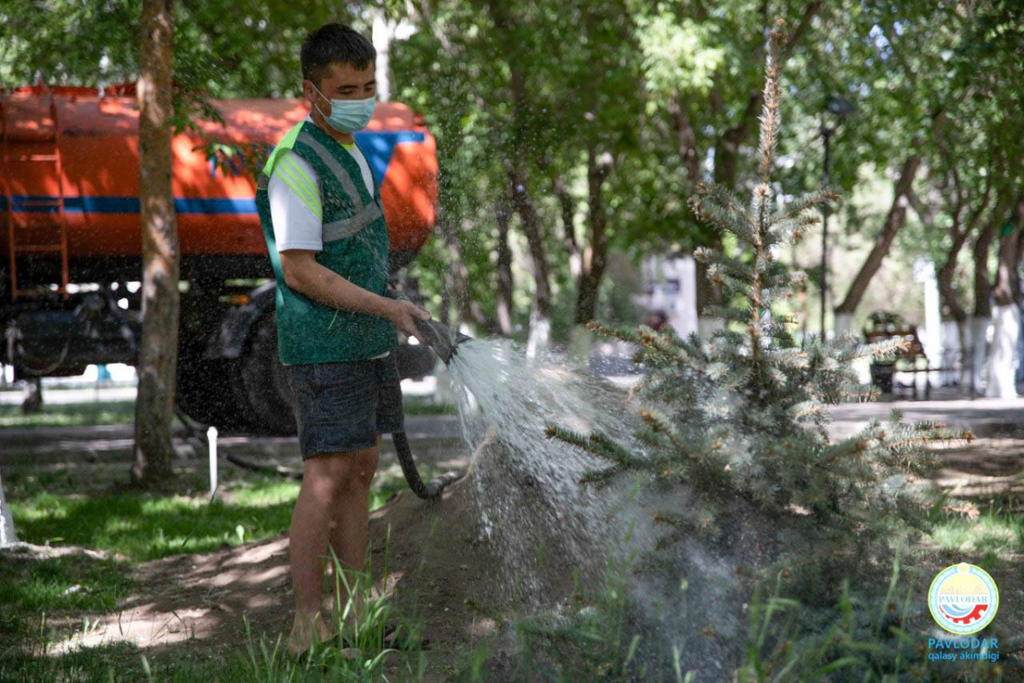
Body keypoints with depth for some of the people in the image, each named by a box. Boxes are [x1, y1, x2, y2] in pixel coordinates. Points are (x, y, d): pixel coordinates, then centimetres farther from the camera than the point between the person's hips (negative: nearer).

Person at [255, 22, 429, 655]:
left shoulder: (352, 151, 15)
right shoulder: (297, 162, -15)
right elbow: (301, 270, -19)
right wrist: (388, 306, -19)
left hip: (369, 342, 9)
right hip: (324, 347, -9)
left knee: (362, 469, 10)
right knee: (328, 476, -9)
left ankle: (357, 611, 17)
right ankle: (309, 623, -4)